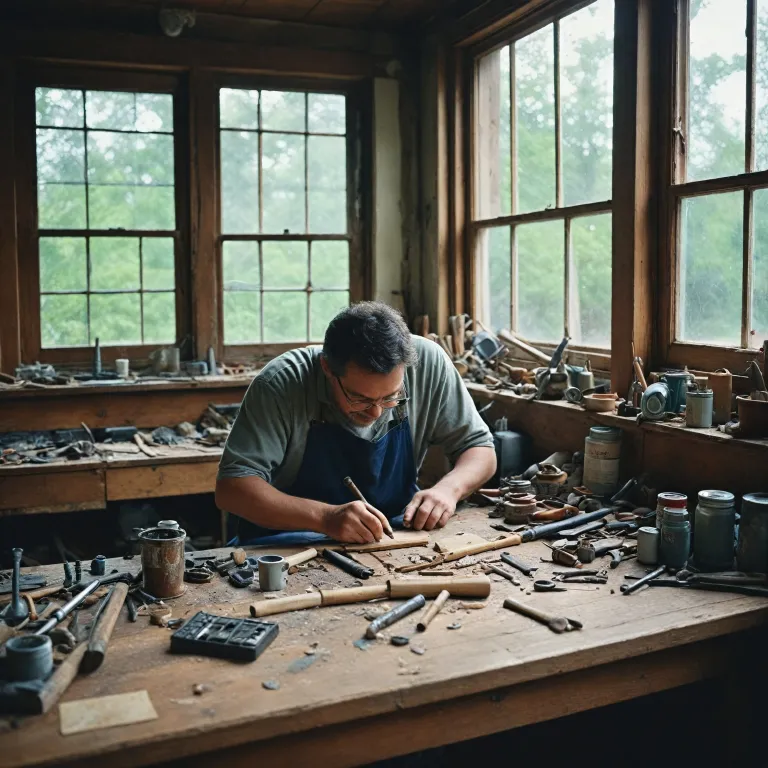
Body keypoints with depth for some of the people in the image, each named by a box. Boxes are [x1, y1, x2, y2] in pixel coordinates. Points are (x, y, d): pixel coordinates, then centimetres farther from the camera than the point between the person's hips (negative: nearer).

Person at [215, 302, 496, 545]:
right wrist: (325, 517, -34)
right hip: (288, 547, -1)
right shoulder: (281, 383, -19)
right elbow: (231, 488, -22)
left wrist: (449, 488, -21)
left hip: (393, 537, 2)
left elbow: (480, 449, 0)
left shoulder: (428, 361, -12)